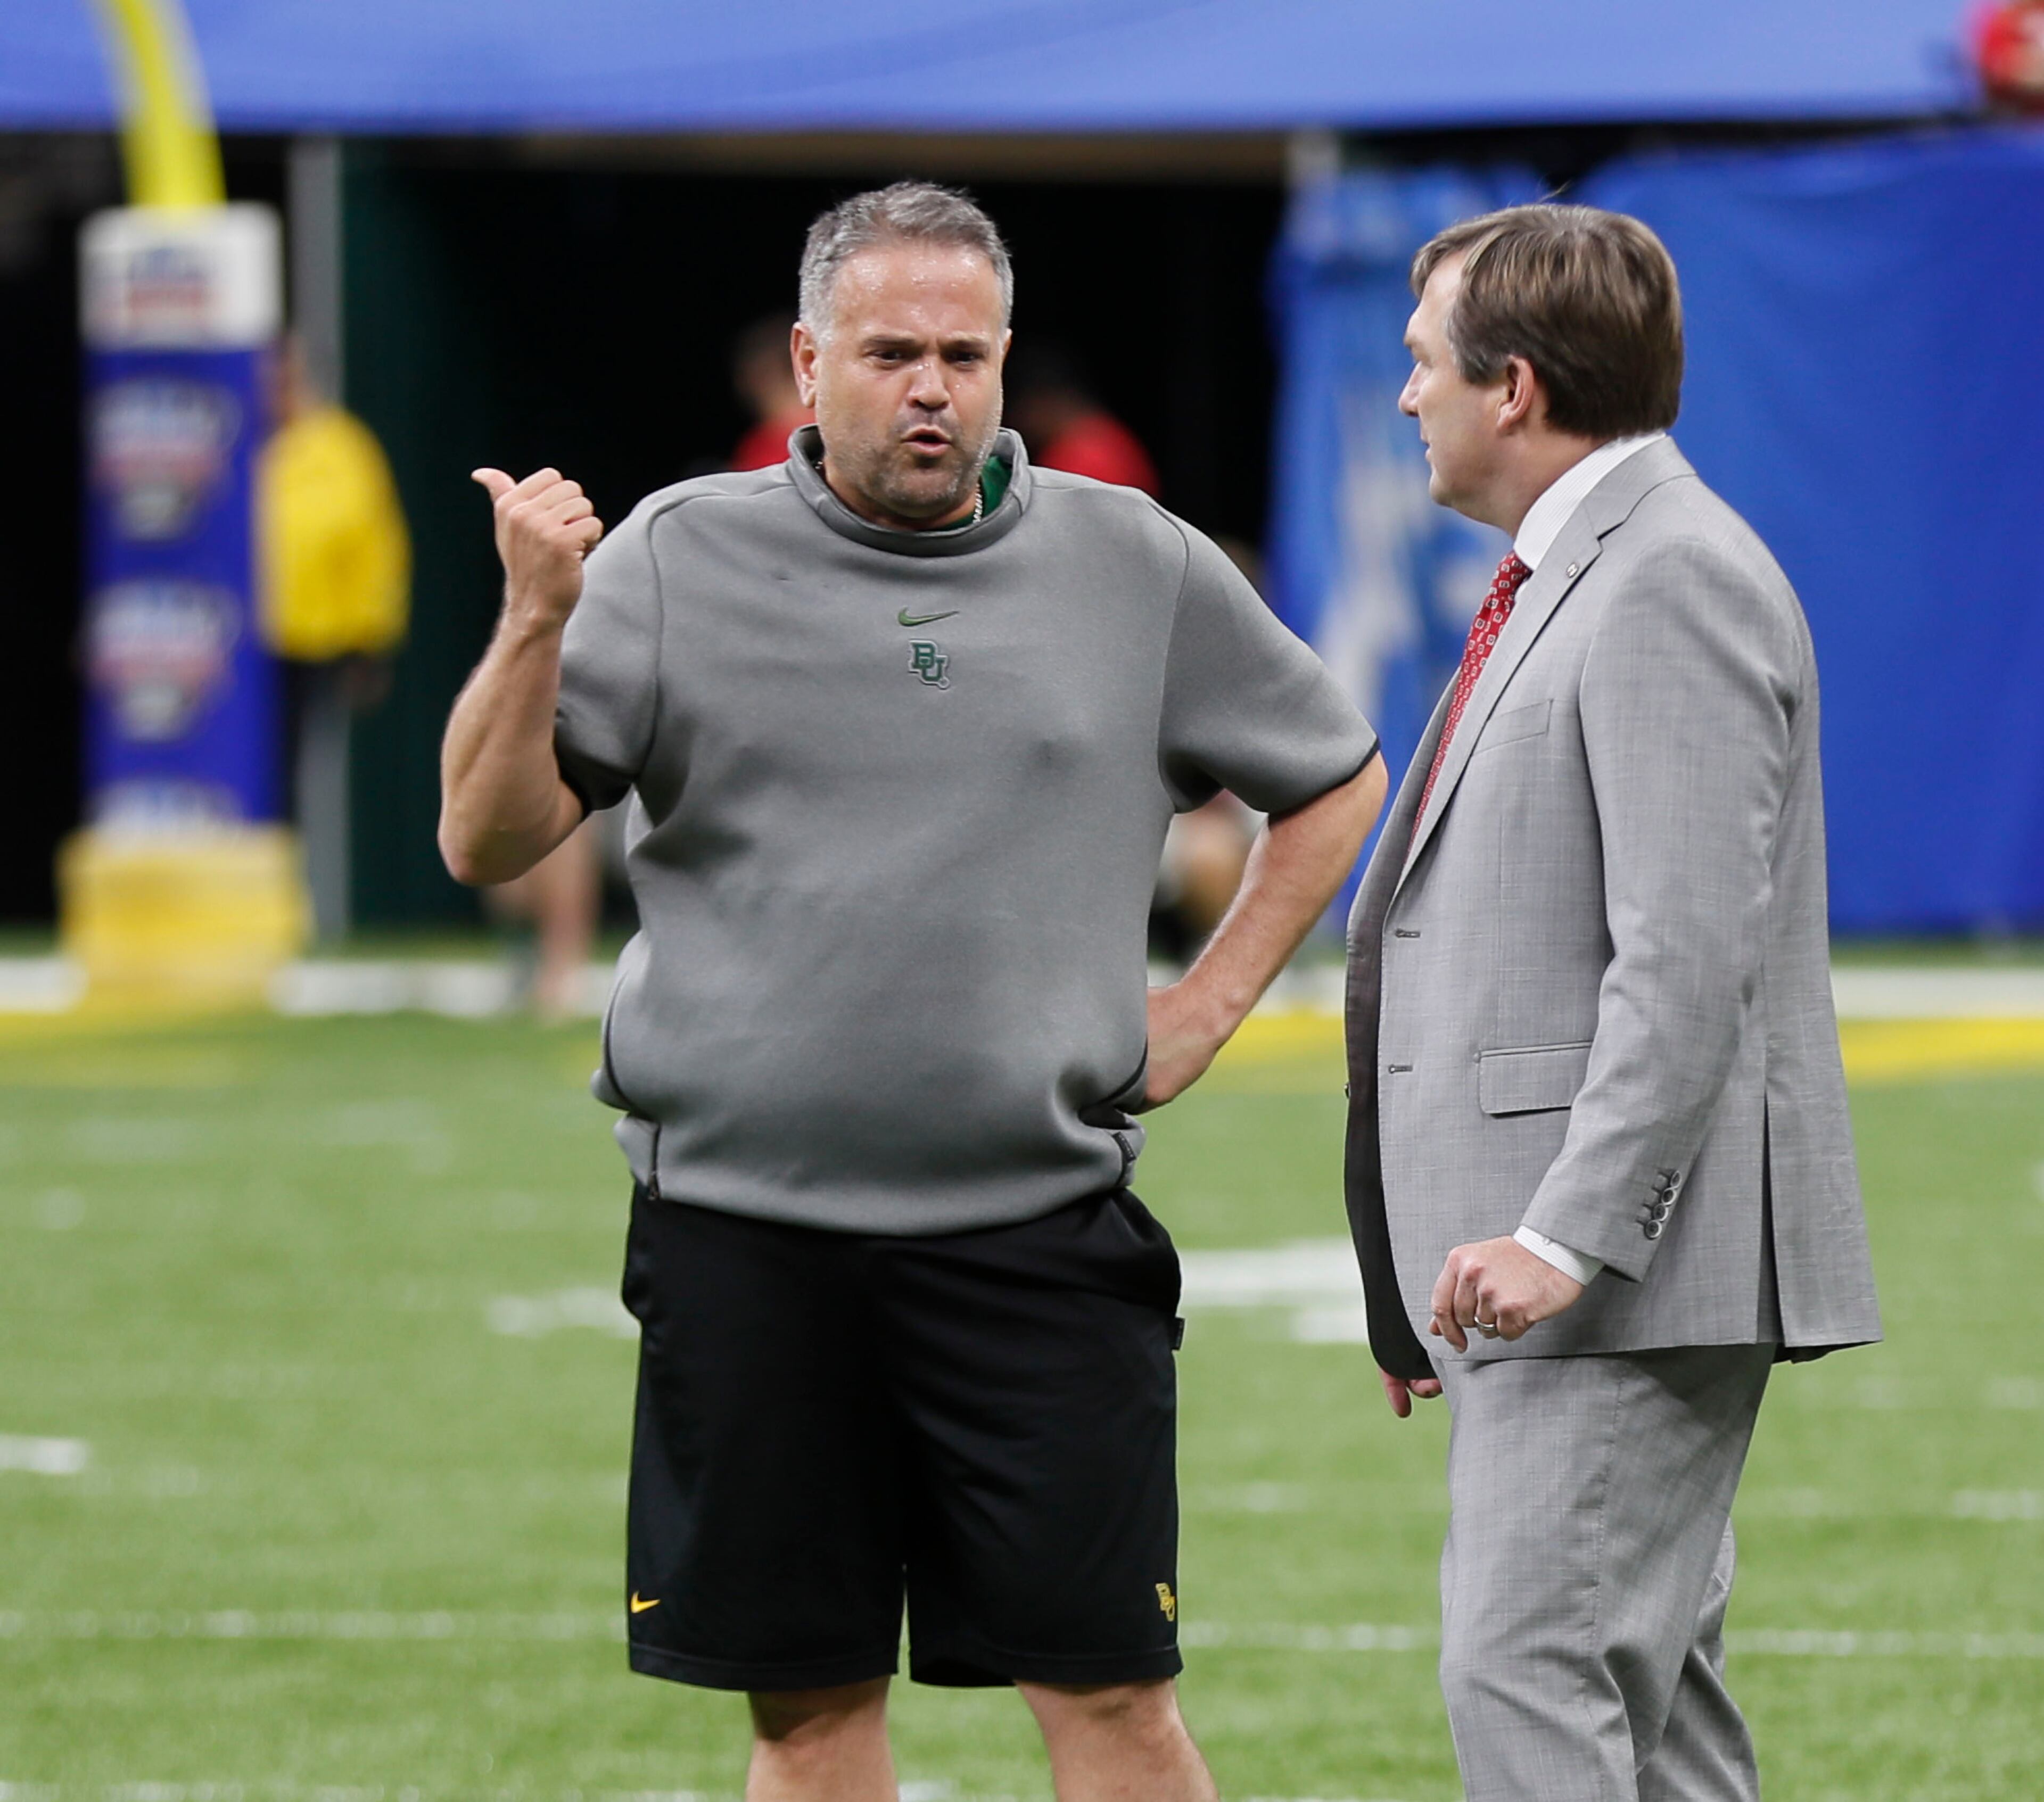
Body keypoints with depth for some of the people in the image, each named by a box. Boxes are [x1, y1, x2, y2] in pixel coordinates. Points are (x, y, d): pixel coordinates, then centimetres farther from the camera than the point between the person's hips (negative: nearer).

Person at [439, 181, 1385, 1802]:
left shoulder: (1142, 569, 6)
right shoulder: (685, 557, 2)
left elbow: (1339, 779, 20)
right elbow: (489, 839, -2)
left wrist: (1208, 1008, 10)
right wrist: (536, 624, -17)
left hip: (1038, 1226, 0)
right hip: (743, 1226, 0)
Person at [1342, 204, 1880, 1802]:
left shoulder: (1673, 585, -13)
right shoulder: (1570, 580, 20)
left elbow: (1690, 954, -22)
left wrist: (1566, 1235, -26)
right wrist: (1454, 1263, 22)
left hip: (1630, 1267, -11)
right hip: (1550, 1261, 11)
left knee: (1532, 1670, -17)